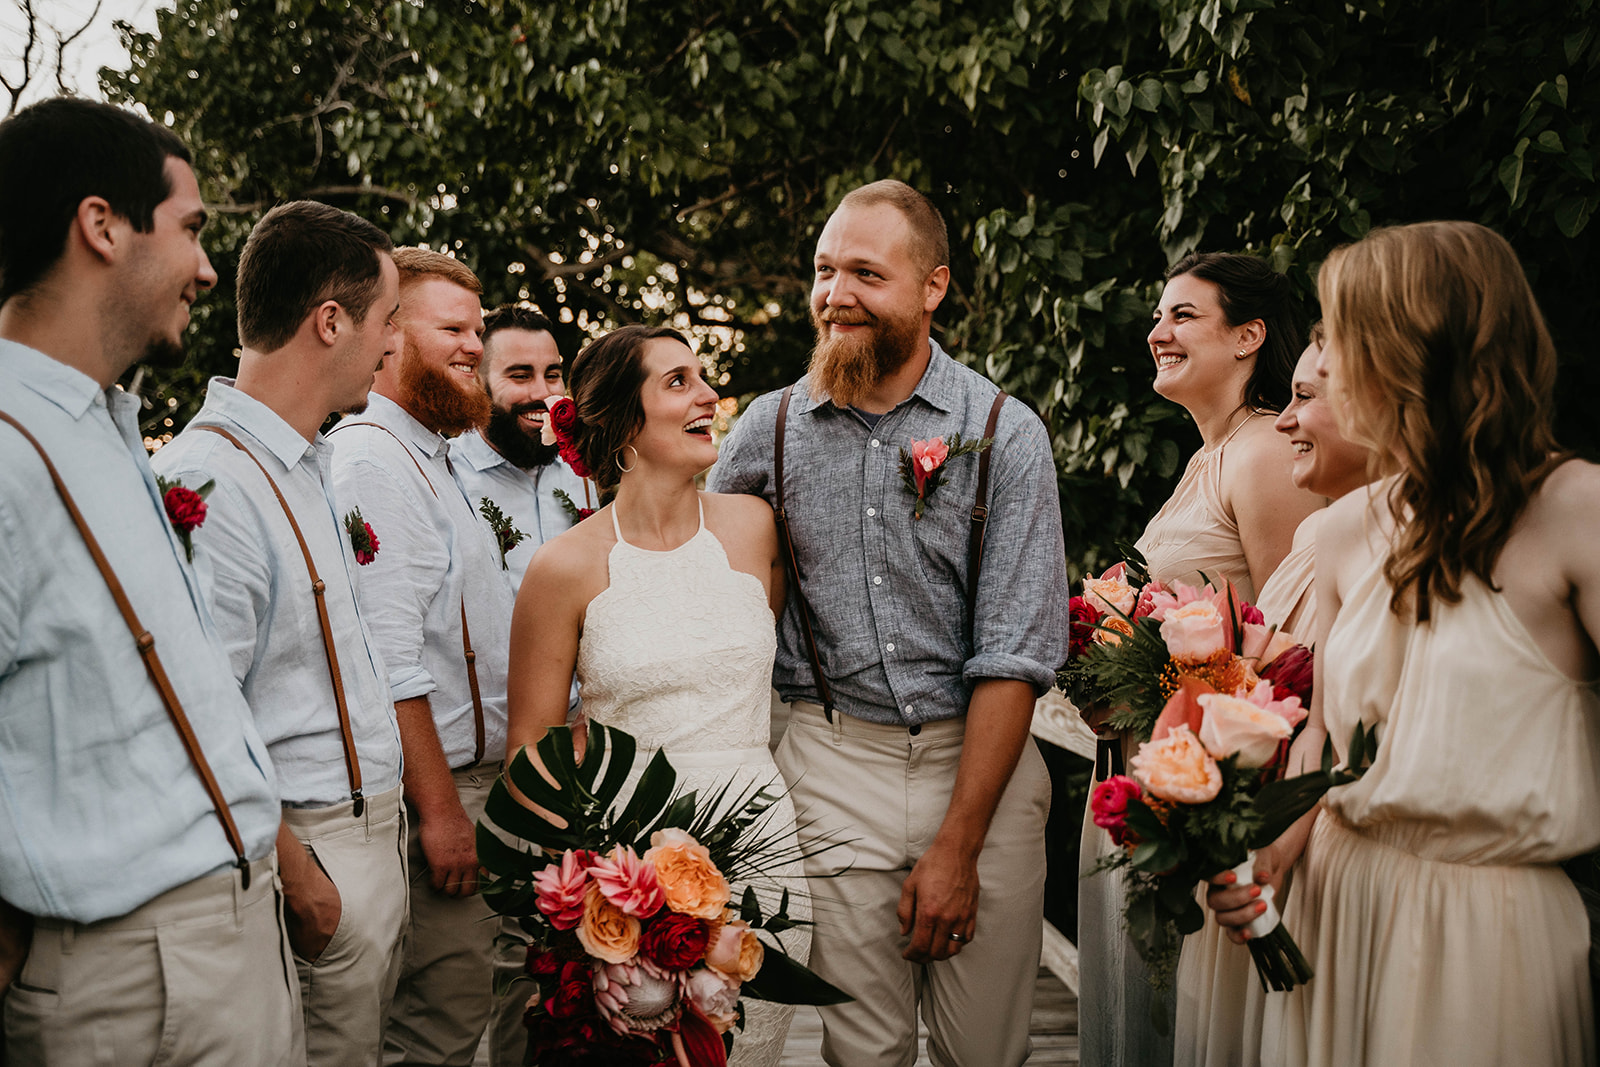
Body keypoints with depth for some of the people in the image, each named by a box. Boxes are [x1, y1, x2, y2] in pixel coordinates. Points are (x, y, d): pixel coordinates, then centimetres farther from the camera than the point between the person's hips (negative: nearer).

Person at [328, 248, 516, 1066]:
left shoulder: (425, 456, 18)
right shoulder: (374, 459, -15)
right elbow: (390, 661, -22)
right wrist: (439, 807, -21)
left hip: (470, 775, 10)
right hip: (434, 787, -10)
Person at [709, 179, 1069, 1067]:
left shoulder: (1004, 433, -5)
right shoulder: (768, 431, 3)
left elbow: (1015, 655, -8)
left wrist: (957, 845, -11)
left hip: (982, 760, -1)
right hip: (831, 768, 1)